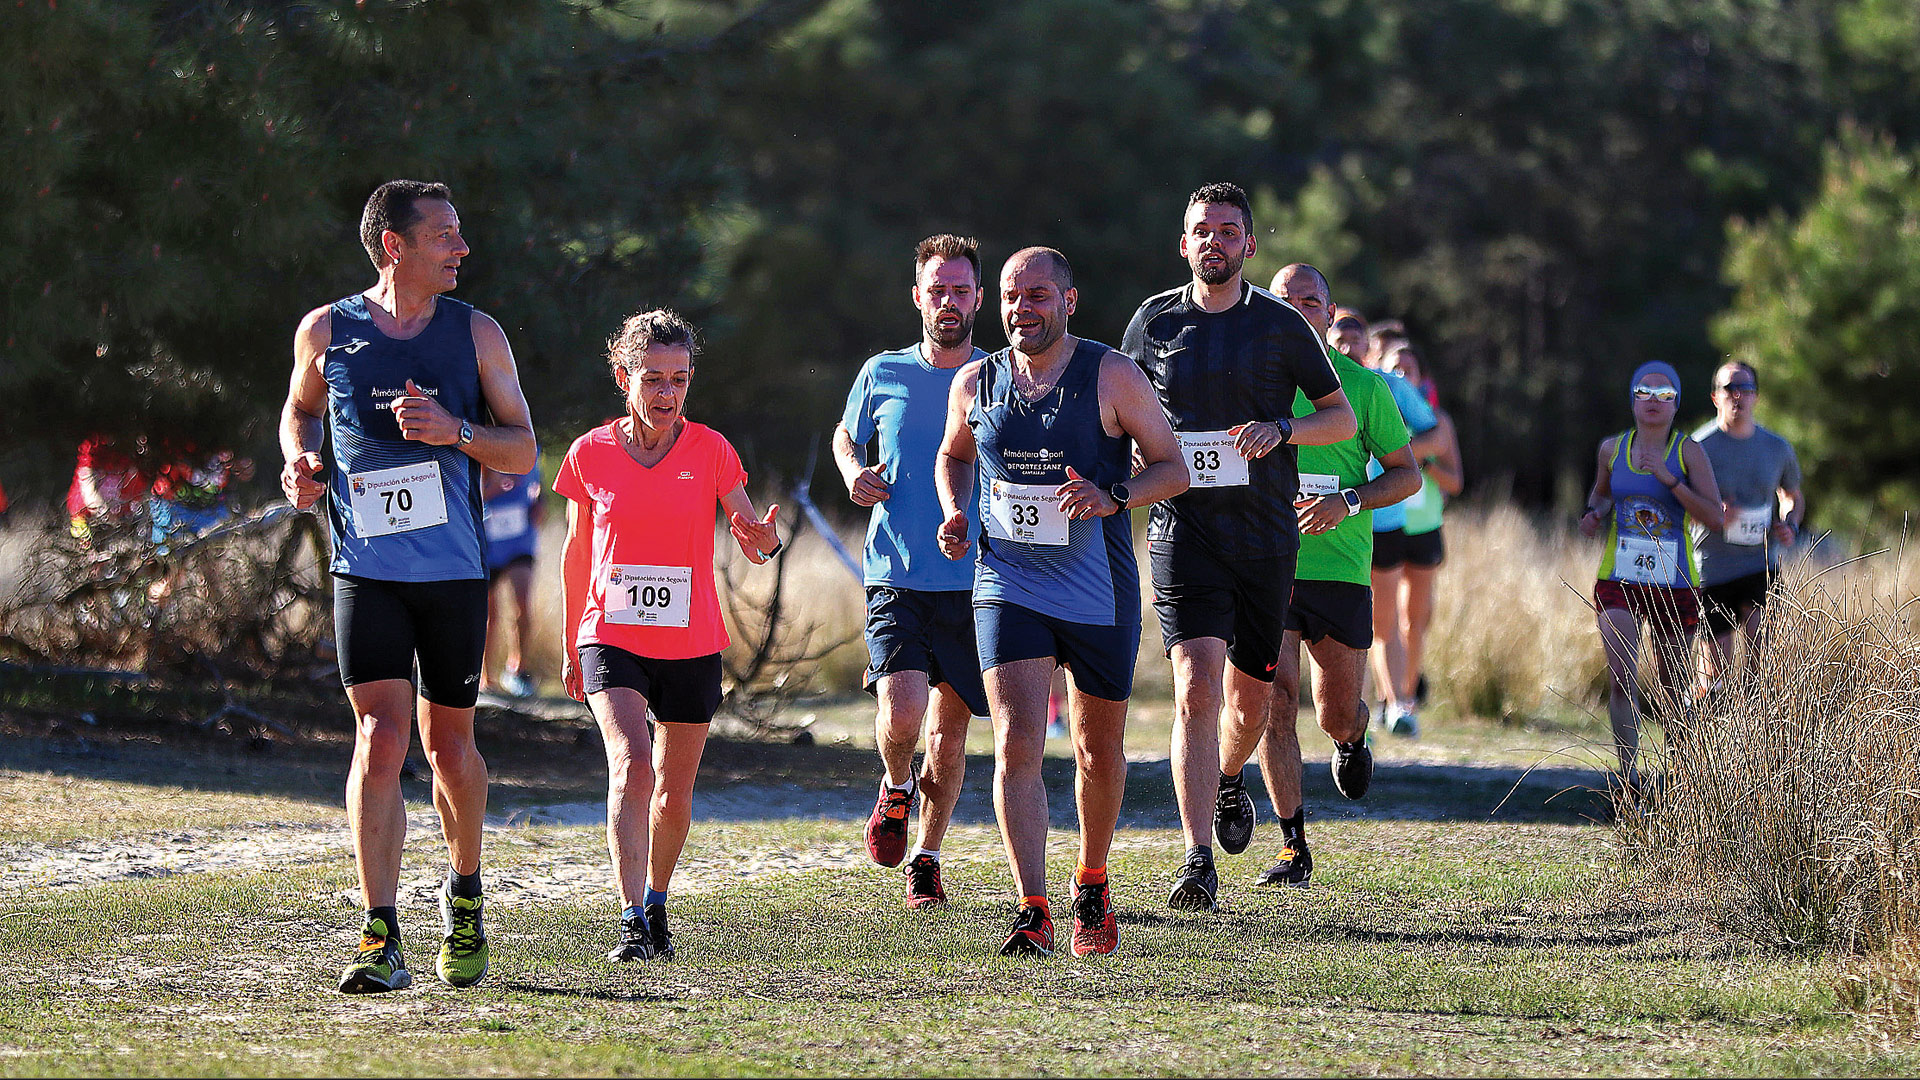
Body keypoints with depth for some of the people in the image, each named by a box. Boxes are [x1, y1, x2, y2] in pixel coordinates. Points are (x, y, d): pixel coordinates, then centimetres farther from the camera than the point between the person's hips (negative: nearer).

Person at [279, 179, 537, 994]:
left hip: (455, 568, 2)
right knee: (380, 737, -14)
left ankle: (464, 896, 37)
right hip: (366, 565, -1)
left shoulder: (476, 335, 4)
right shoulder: (327, 332, 3)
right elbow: (300, 407, 22)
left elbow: (521, 451, 6)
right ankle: (381, 940, -15)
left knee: (448, 744, 10)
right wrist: (301, 461, 0)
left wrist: (456, 432, -14)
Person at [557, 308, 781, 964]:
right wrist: (572, 647, 14)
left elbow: (749, 535, -1)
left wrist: (763, 541, -26)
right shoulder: (591, 454, -1)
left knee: (674, 793, 11)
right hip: (611, 636, -1)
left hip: (691, 645, 2)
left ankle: (656, 900, 36)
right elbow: (577, 554, 10)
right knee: (631, 762, -23)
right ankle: (633, 922, -28)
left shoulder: (710, 450, -2)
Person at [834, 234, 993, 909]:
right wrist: (853, 472, 1)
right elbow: (845, 435, 22)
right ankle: (896, 789, 13)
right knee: (901, 713, -20)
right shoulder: (884, 374, 4)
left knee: (949, 736, 6)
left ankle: (925, 859, 25)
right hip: (897, 580, -1)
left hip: (974, 583, 1)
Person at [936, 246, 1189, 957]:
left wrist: (1113, 497, -20)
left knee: (1099, 753, 12)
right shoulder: (975, 383, 4)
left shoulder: (1112, 377, -6)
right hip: (1008, 586, 1)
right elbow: (954, 455, 23)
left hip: (1100, 595, -1)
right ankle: (1032, 913, -19)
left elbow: (1173, 470, -2)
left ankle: (1092, 886, 36)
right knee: (1017, 744, -16)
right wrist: (953, 513, 4)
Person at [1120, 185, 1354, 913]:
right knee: (1196, 689, -18)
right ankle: (1198, 861, -20)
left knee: (1248, 705, 9)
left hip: (1266, 538, 1)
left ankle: (1228, 779, 46)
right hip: (1184, 532, -1)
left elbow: (1342, 418, 6)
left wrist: (1281, 429, -12)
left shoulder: (1282, 327, 2)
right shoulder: (1154, 322, 5)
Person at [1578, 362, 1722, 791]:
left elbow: (1716, 519, -13)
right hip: (1619, 582, 1)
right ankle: (1630, 779, -18)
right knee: (1622, 678, -18)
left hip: (1674, 585, -1)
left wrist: (1667, 478, -20)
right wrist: (1594, 512, 4)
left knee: (1673, 688, 10)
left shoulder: (1688, 452, -4)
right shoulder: (1613, 448, 5)